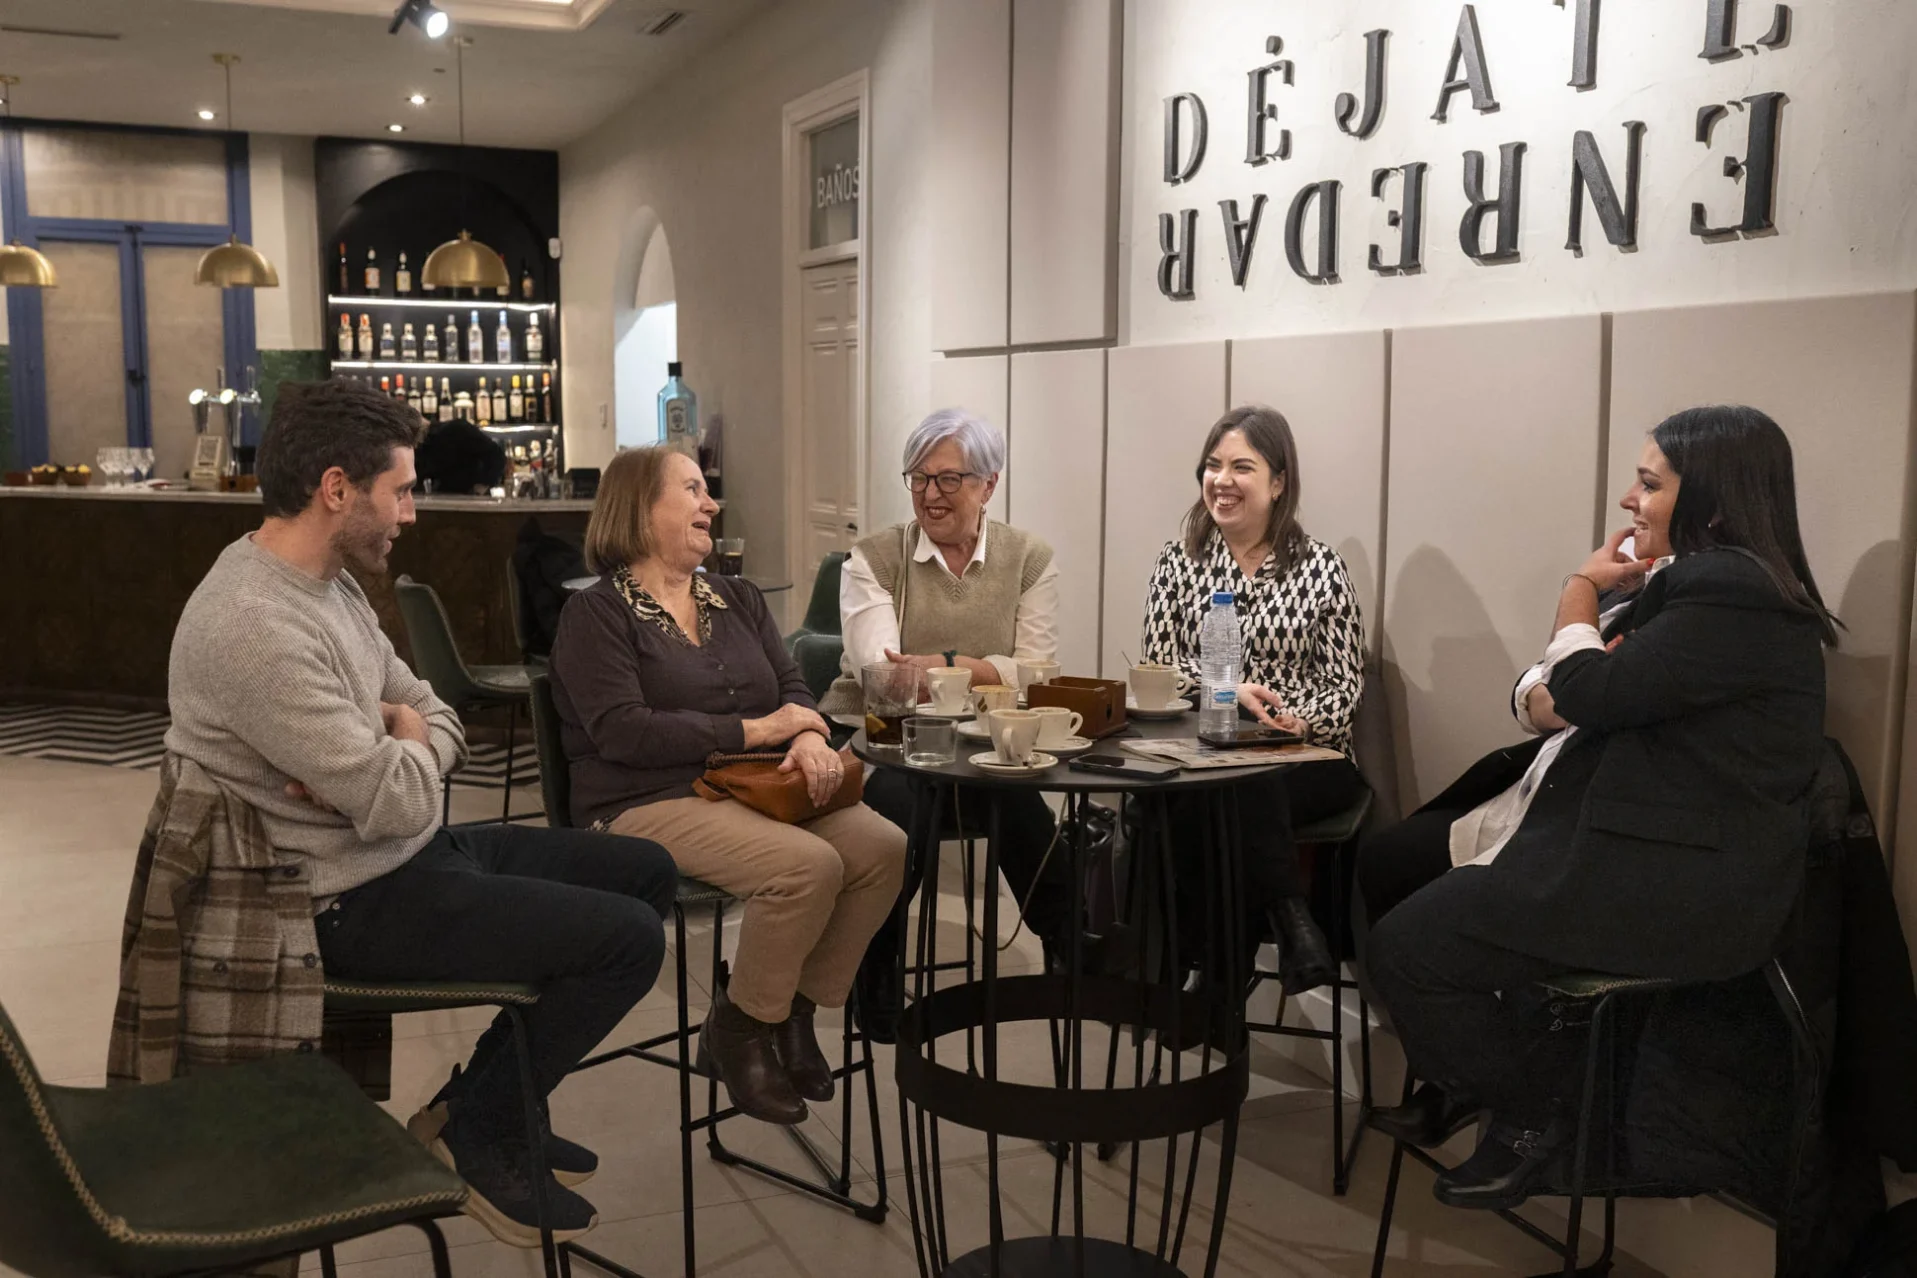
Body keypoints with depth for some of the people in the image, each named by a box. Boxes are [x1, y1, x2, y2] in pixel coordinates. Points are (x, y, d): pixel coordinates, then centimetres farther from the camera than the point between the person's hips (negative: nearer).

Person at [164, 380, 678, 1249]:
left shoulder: (327, 581, 6)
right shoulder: (255, 626, -27)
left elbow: (434, 717, 10)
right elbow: (398, 801, -28)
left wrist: (388, 763, -13)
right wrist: (409, 744, -5)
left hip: (412, 853, 10)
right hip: (356, 901, -10)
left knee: (646, 872, 12)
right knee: (629, 938, -14)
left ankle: (496, 1101, 19)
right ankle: (478, 1130, 8)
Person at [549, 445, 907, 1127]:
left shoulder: (737, 598, 20)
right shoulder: (597, 612, -1)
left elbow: (792, 688, 13)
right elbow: (622, 732, -14)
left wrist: (810, 738, -13)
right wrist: (755, 730, -14)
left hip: (756, 788, 7)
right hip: (652, 802, -7)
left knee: (885, 847, -17)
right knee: (807, 865, -29)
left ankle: (794, 1012, 0)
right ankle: (737, 1030, -6)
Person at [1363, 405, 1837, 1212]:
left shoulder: (1737, 595, -19)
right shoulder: (1694, 581, 15)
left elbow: (1591, 693, -19)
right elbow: (1550, 696, 17)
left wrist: (1582, 590, -3)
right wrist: (1546, 693, -5)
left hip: (1678, 885, -11)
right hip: (1619, 836, 11)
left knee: (1406, 948, -15)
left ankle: (1534, 1114, 8)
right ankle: (1469, 1078, 26)